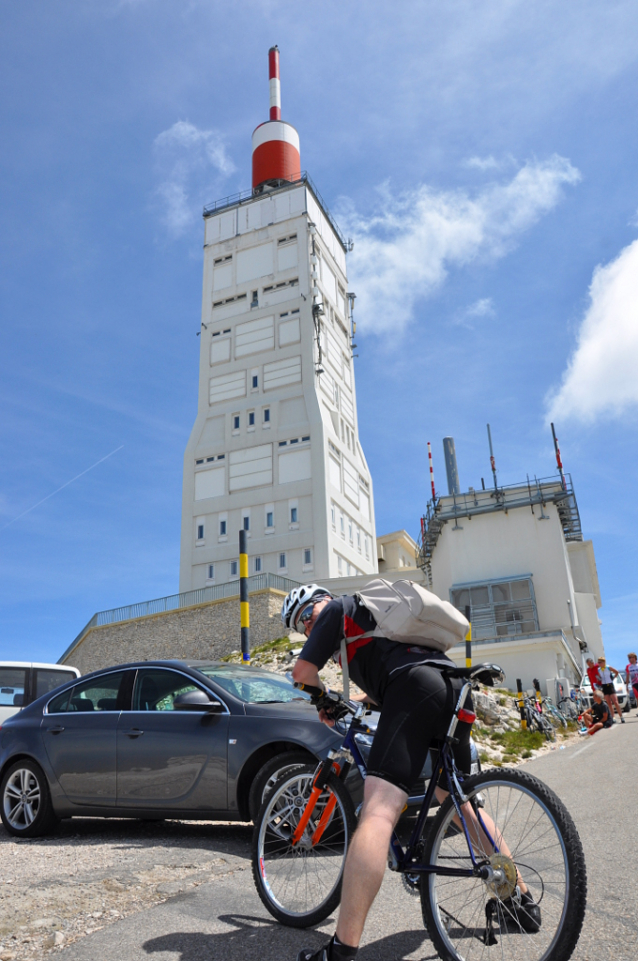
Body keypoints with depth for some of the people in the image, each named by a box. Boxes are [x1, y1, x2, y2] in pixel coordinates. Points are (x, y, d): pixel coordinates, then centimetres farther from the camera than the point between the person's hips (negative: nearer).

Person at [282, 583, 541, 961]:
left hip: (415, 686, -9)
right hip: (455, 688, 9)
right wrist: (355, 701, 38)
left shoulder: (338, 609, 14)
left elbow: (303, 670, 7)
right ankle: (522, 898, 35)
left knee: (378, 813, -16)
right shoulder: (372, 611, 37)